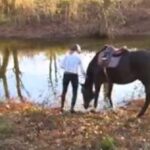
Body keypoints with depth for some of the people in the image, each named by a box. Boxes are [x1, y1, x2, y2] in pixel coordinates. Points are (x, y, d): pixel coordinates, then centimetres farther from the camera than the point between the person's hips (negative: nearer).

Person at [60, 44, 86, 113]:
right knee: (74, 92, 9)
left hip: (66, 74, 2)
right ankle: (72, 108, 3)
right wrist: (85, 75, 19)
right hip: (74, 75, -2)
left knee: (64, 90, 16)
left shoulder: (67, 55, 4)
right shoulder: (78, 57, 1)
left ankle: (62, 107, 22)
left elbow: (62, 65, 1)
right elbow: (82, 69, 3)